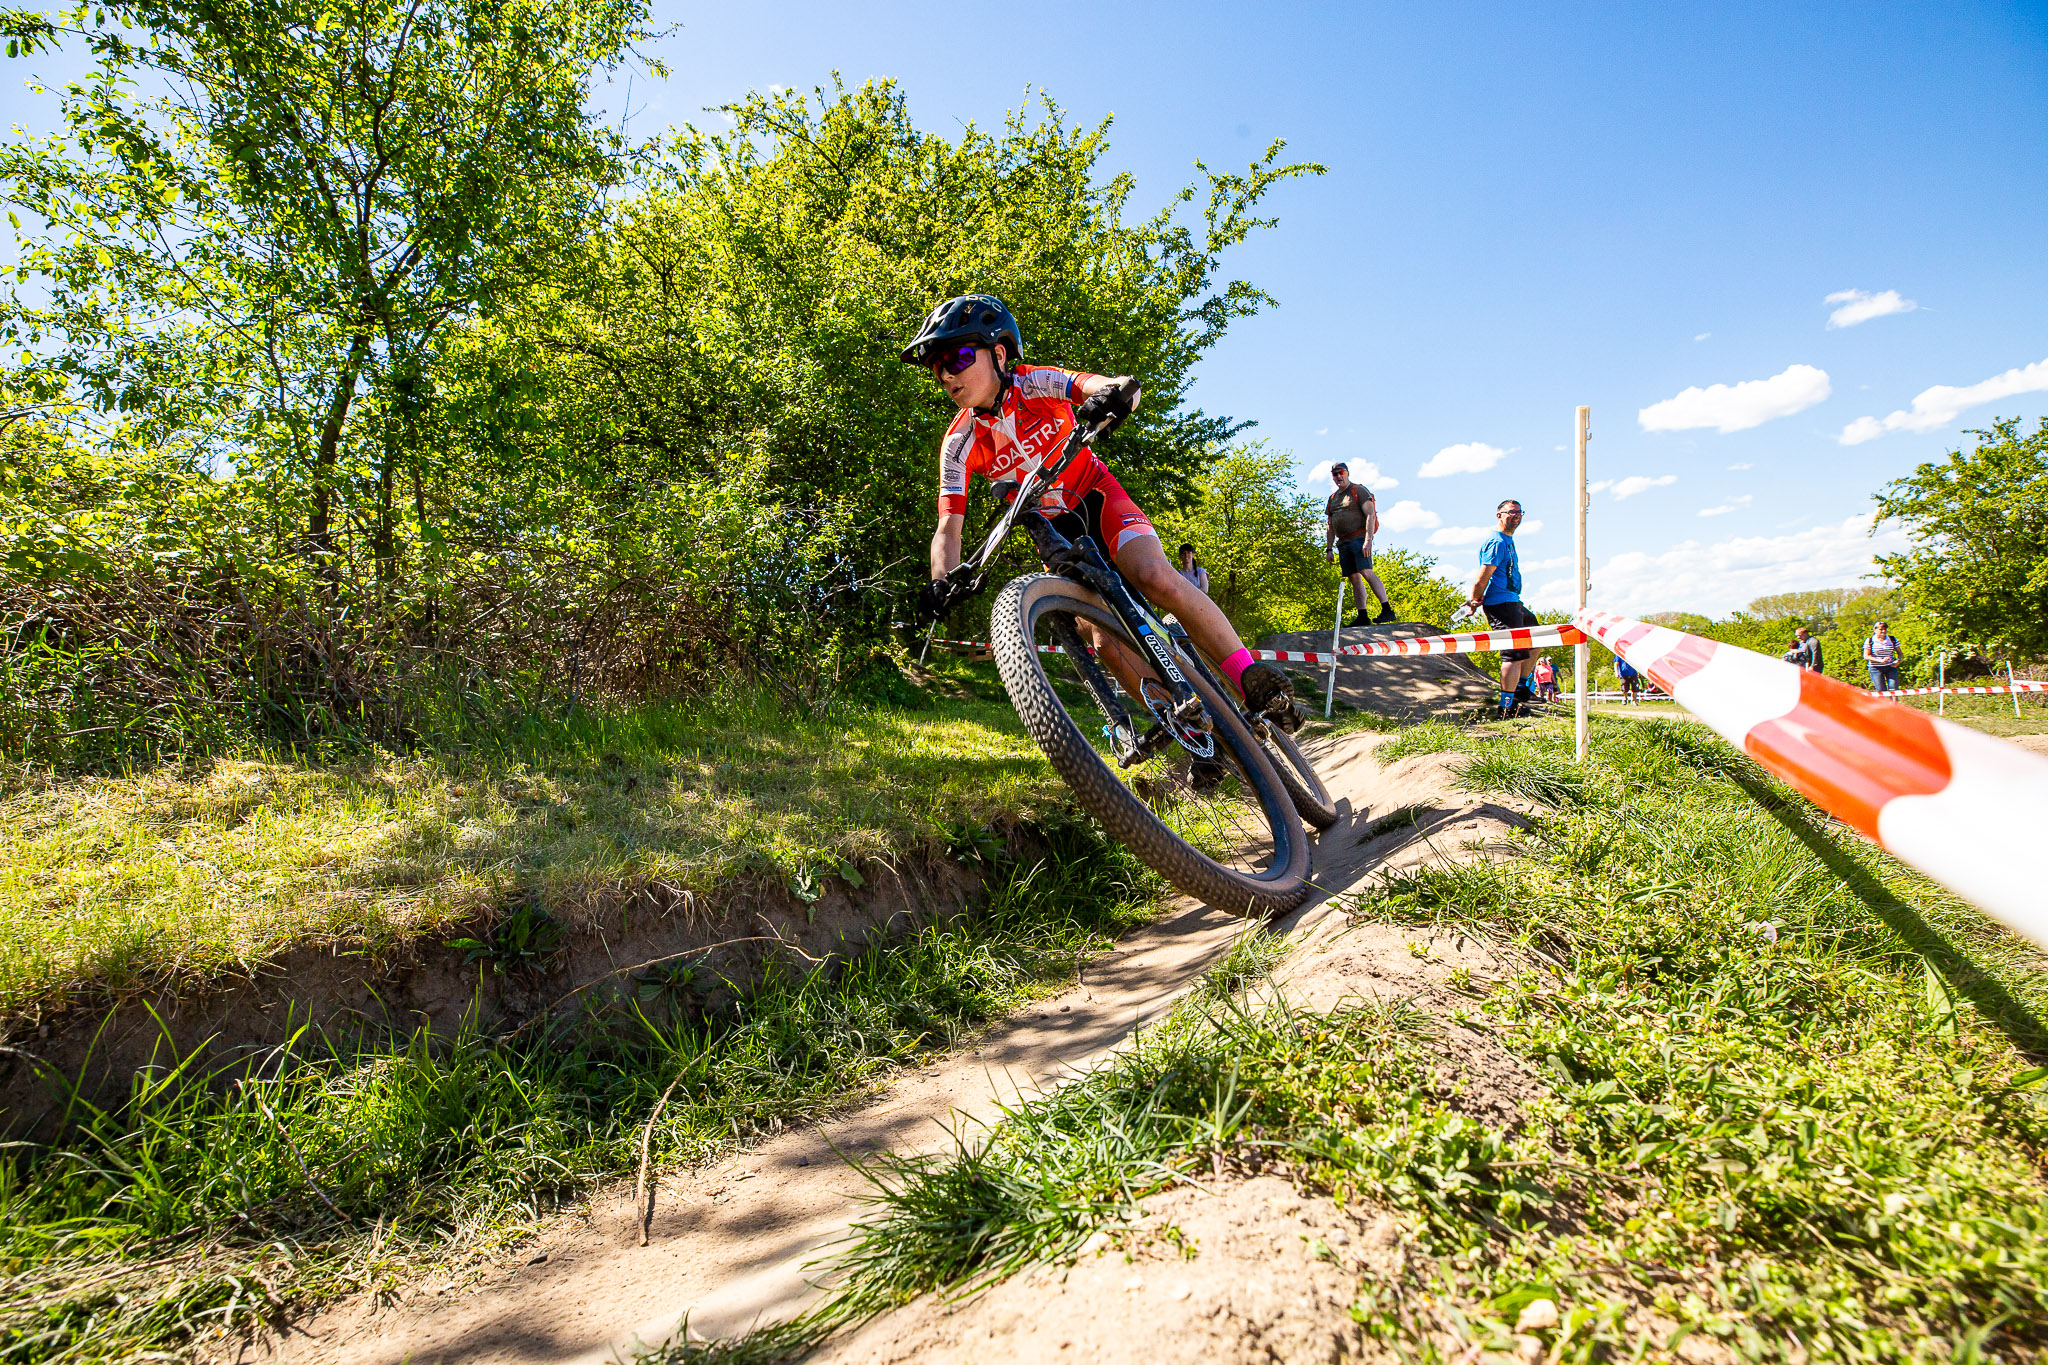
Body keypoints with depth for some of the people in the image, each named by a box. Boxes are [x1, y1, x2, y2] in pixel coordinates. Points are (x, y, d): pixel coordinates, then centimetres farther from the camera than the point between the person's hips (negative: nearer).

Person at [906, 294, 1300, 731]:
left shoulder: (1037, 384, -17)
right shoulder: (960, 443, -13)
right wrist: (941, 583, -36)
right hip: (1054, 531, 2)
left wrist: (1114, 392, -54)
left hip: (1097, 498, -2)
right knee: (1104, 640, -18)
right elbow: (948, 527, -16)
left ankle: (1255, 681, -19)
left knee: (1156, 577, -31)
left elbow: (1127, 386, -29)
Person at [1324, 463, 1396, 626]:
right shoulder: (1332, 499, 20)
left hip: (1359, 538, -6)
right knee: (1354, 579, 3)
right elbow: (1330, 527, 22)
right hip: (1343, 543, 7)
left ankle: (1387, 610, -23)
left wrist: (1368, 540, -20)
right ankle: (1362, 617, 2)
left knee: (1366, 572, -21)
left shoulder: (1359, 490, 0)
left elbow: (1370, 515, -10)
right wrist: (1329, 549, 13)